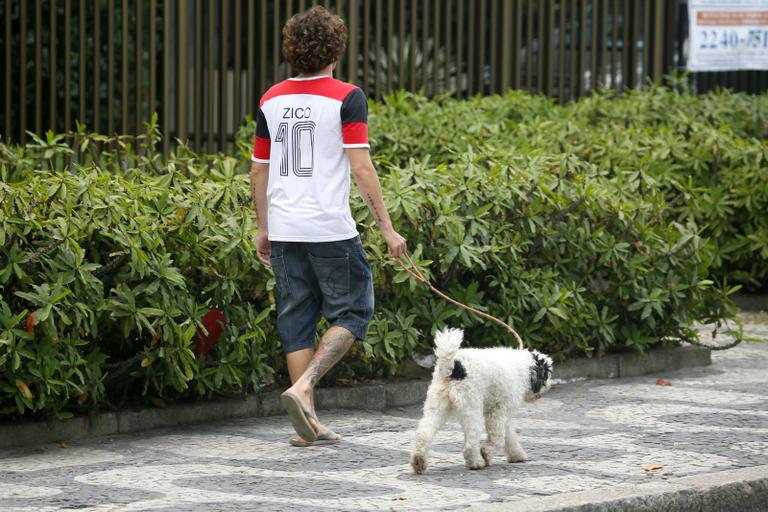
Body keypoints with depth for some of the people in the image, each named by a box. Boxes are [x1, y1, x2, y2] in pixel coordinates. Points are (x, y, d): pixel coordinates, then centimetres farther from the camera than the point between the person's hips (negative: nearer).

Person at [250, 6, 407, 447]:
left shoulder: (272, 100, 9)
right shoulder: (346, 97, -7)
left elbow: (259, 170, 13)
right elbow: (361, 168, -12)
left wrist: (264, 229, 23)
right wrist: (387, 228, -7)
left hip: (285, 230, 5)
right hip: (331, 229, -5)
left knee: (298, 319, 10)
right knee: (351, 312, 6)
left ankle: (309, 424, 8)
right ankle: (303, 388, -13)